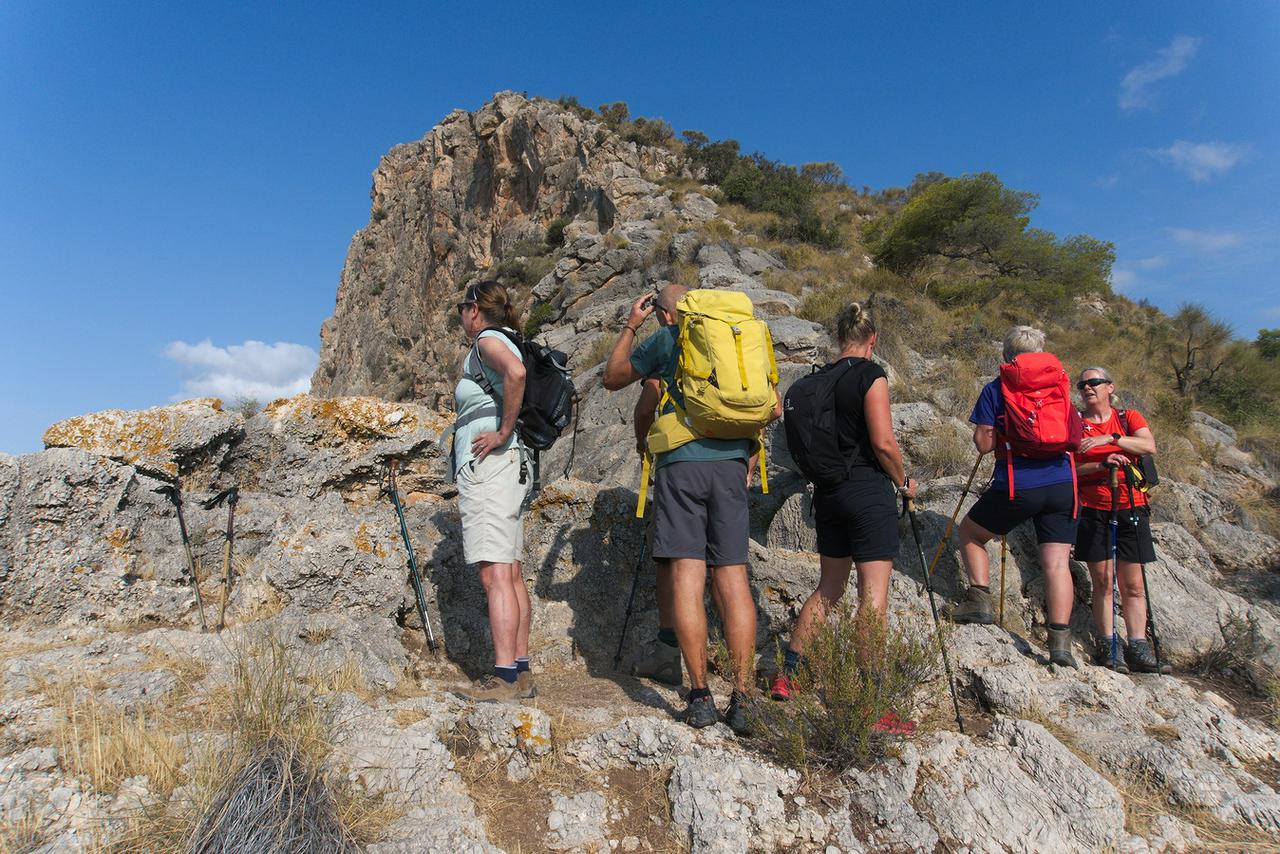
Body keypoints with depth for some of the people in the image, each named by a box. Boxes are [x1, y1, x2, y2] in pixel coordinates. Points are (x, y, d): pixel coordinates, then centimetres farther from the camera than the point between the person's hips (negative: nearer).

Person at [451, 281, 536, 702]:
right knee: (511, 573, 8)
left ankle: (505, 677, -11)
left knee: (495, 573, -12)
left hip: (488, 463, -10)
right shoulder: (503, 343, 23)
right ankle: (520, 671, 13)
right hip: (510, 467, 10)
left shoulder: (487, 340, -5)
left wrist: (504, 431, -20)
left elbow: (515, 372, -27)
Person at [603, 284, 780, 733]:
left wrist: (630, 327, 24)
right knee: (733, 578, 3)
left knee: (687, 576, -2)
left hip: (682, 463, -3)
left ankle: (700, 696, -1)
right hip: (732, 464, 4)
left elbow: (612, 379, 16)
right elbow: (774, 407, 17)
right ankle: (741, 699, 3)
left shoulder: (666, 338, 4)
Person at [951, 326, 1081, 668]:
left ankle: (979, 600, 8)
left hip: (1018, 487, -3)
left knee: (969, 532, 17)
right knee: (1057, 562, 1)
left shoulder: (995, 389, 2)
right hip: (1063, 485, 4)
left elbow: (983, 444, -4)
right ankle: (1060, 641, -6)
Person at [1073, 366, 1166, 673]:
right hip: (1092, 510, -1)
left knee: (1133, 584, 1)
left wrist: (1110, 438, -21)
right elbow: (1069, 469, -3)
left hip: (1130, 508, 1)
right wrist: (1101, 465, -19)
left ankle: (1137, 646, 4)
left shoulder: (1129, 417, 8)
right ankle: (1105, 645, 5)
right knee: (1102, 581, 0)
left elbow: (1149, 446, -11)